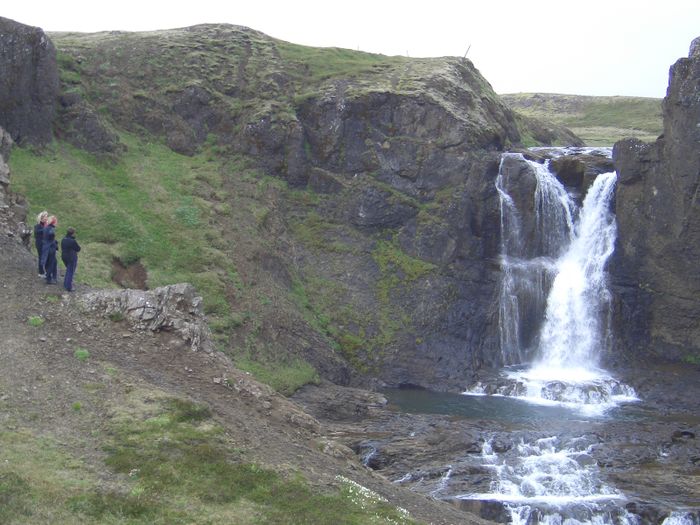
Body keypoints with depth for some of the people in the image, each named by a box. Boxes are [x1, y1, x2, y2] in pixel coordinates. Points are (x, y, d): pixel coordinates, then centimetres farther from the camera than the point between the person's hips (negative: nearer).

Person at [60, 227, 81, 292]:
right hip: (72, 258, -7)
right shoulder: (73, 241, -23)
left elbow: (62, 248, 10)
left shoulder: (63, 240, 1)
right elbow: (78, 249, -12)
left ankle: (65, 284, 33)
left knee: (68, 270, 26)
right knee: (71, 272, 3)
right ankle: (68, 287, 7)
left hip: (64, 257, 7)